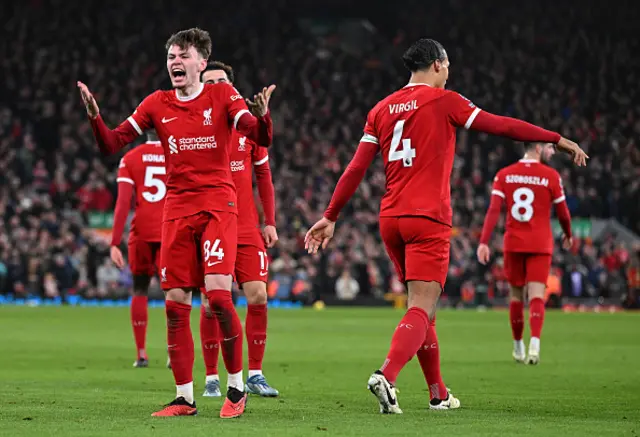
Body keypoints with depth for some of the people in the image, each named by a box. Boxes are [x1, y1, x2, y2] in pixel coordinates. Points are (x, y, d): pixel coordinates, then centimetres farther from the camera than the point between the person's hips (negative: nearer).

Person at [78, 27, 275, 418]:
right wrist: (94, 115, -13)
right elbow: (112, 144, 6)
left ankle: (237, 388, -1)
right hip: (177, 208, 4)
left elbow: (262, 139, -11)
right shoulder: (157, 104, 8)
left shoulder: (223, 95, 0)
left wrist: (261, 115, -33)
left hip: (218, 206, -3)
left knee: (218, 293, -16)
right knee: (175, 304, -1)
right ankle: (184, 398, 7)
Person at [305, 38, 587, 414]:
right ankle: (387, 376, -33)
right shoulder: (443, 101, -2)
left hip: (391, 220, 6)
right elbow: (502, 126, -4)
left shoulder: (382, 109, 12)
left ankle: (439, 394, 20)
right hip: (429, 219, -6)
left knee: (424, 309, 16)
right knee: (421, 309, -11)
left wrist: (331, 217, 14)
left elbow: (355, 169, 9)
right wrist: (559, 139, 3)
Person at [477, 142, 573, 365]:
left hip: (513, 244, 3)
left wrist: (484, 242, -9)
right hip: (540, 245, -3)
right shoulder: (551, 176, -4)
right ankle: (534, 343, -26)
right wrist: (568, 235, 22)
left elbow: (494, 210, -7)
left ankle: (518, 347, 26)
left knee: (516, 295, 15)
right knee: (536, 296, -5)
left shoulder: (504, 174, 2)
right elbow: (563, 213, 3)